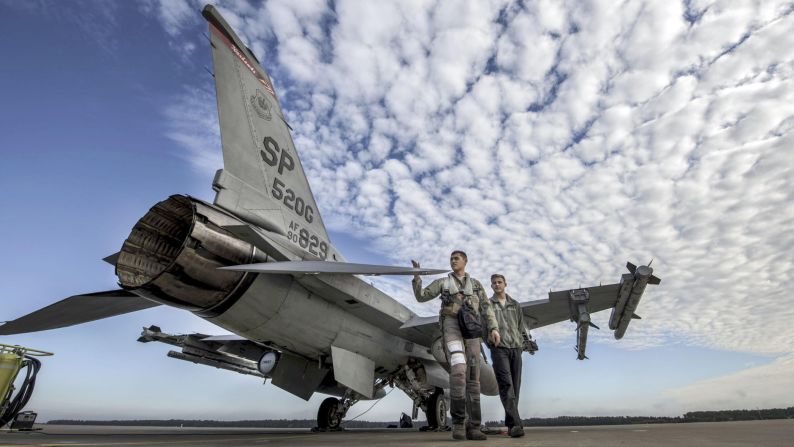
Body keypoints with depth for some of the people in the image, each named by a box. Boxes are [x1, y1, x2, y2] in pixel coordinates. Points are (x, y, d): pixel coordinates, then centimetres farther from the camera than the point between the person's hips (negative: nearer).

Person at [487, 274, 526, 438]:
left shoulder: (515, 305, 19)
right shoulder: (488, 304, 9)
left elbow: (521, 326, 18)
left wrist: (521, 344, 8)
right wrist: (492, 344, -6)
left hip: (516, 348, 4)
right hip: (499, 348, -4)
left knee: (515, 386, 3)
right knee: (506, 385, -15)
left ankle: (510, 423, 11)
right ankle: (515, 424, -21)